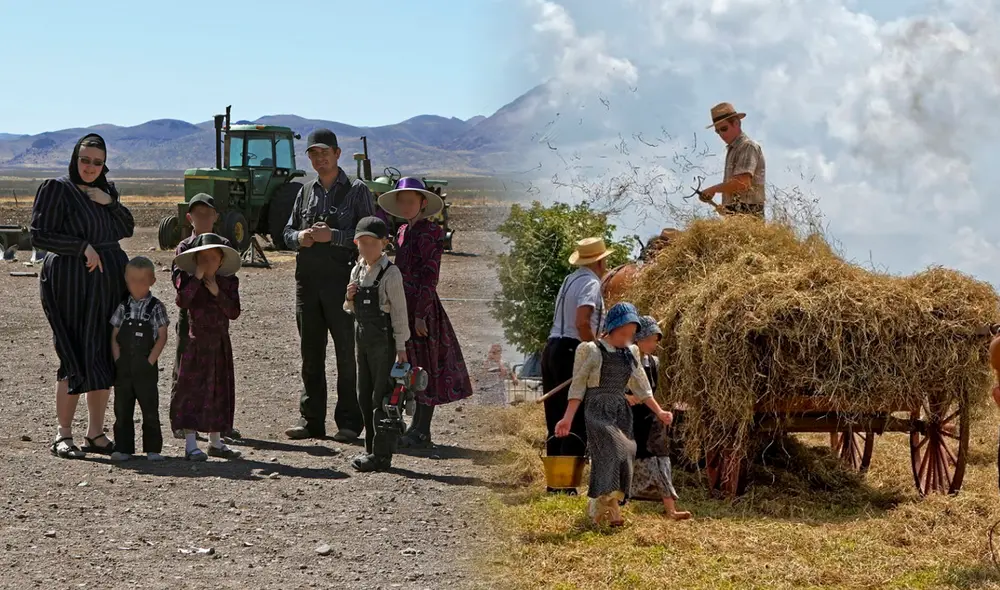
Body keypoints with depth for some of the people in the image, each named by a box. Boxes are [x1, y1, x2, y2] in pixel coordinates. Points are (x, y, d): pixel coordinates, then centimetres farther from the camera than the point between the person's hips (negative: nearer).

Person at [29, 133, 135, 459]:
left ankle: (96, 432, 13)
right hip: (71, 284, -6)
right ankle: (63, 435, 3)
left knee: (105, 358, 6)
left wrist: (109, 203, -5)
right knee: (77, 359, -7)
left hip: (109, 285, 6)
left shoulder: (107, 190, 13)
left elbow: (127, 230, 12)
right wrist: (83, 247, -16)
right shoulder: (56, 188, -6)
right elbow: (39, 236, -11)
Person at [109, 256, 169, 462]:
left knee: (150, 408, 2)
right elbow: (114, 337, 5)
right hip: (123, 367, 2)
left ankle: (153, 449, 8)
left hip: (146, 366, -2)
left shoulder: (156, 307, 0)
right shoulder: (123, 307, 6)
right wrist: (118, 359, -5)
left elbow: (162, 337, -3)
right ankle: (123, 448, 12)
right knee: (122, 408, 5)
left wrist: (151, 360, -10)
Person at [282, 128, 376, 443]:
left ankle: (349, 422, 4)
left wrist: (332, 236, -17)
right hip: (307, 279, 5)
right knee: (310, 352, 9)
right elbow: (288, 232, 20)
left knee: (348, 352, -2)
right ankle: (311, 420, 16)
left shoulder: (357, 190, 0)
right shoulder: (306, 191, 16)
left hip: (343, 280, -5)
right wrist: (300, 237, -3)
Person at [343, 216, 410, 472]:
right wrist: (350, 299, -5)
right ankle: (371, 448, 23)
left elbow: (399, 311, -12)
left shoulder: (390, 273, -12)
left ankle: (382, 454, 0)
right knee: (364, 395, 13)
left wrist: (401, 346, -13)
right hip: (362, 336, 8)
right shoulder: (357, 271, 10)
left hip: (383, 339, -8)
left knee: (382, 397, -4)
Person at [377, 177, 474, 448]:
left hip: (421, 307, -8)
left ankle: (421, 433, 3)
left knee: (424, 369, -2)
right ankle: (416, 429, 20)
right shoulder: (403, 231, 13)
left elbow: (430, 276, -15)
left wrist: (420, 314, -19)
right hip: (403, 307, 8)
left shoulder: (429, 232, -11)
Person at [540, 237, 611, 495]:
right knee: (577, 424, -7)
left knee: (556, 422, 12)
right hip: (572, 353, -9)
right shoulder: (591, 283, -9)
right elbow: (582, 322, -22)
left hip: (551, 349, 9)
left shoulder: (570, 280, 19)